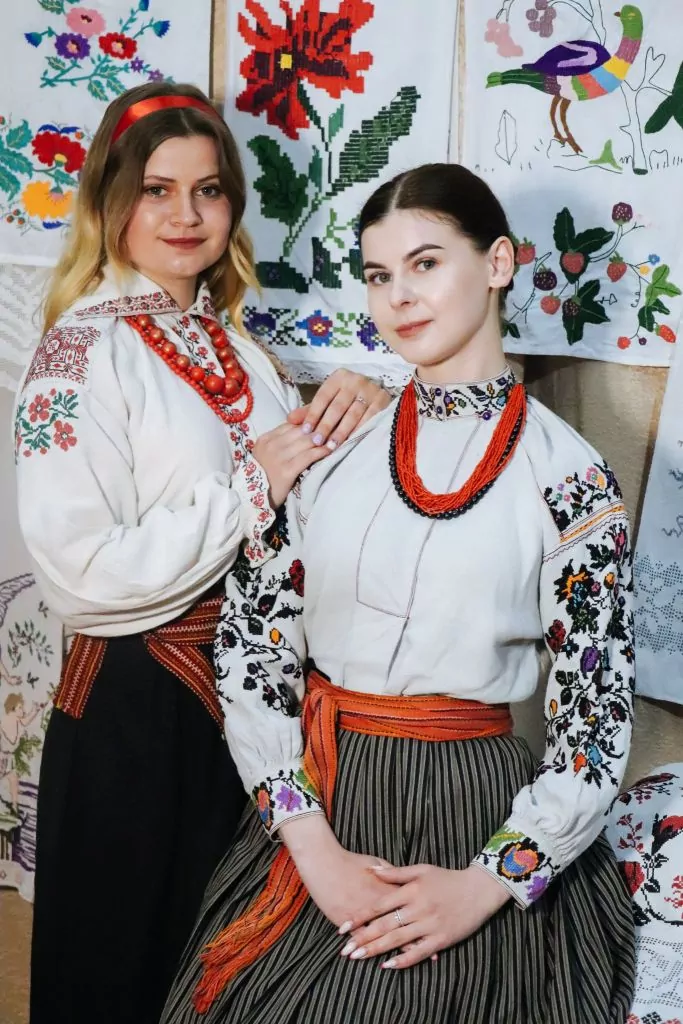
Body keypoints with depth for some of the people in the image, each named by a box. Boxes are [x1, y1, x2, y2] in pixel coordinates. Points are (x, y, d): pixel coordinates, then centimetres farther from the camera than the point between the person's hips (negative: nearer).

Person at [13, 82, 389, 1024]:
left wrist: (353, 405, -8)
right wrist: (256, 489, -22)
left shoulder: (231, 342, 6)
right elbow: (81, 571, -24)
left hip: (251, 681, 7)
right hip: (137, 706, -6)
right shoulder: (86, 350, -16)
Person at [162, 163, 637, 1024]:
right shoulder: (331, 443, 2)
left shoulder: (570, 481, -7)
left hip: (474, 816, -3)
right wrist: (311, 845, -9)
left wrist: (491, 884, -15)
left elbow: (598, 724, -6)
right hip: (314, 802, 3)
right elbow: (248, 640, -1)